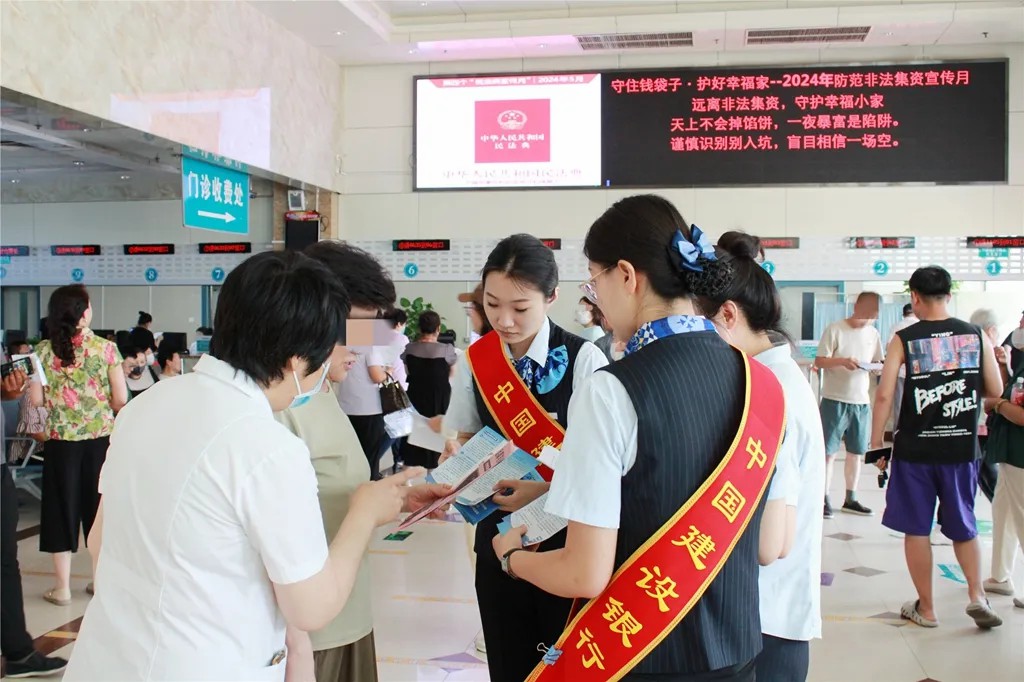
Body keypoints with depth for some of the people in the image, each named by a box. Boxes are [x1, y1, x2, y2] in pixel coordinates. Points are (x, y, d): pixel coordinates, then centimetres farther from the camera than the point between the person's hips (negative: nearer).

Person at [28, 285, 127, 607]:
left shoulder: (44, 350, -3)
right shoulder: (106, 348, -7)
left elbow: (36, 399, -2)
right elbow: (121, 400, -7)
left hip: (61, 440, 0)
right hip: (100, 438, 0)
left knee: (62, 506, 9)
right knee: (100, 505, 13)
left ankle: (62, 587, 13)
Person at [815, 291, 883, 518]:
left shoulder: (873, 333, 11)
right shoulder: (835, 330, -6)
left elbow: (877, 363, 18)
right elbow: (819, 362, -8)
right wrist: (843, 361, -24)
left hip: (862, 402, 5)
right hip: (835, 400, -5)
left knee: (856, 452, 11)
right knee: (829, 451, -3)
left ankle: (850, 498, 22)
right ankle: (824, 499, 4)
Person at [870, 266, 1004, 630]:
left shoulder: (904, 340, -7)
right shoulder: (977, 336, -1)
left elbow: (884, 395, -12)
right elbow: (995, 390, 4)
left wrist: (876, 443, -3)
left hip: (915, 449, -2)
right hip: (962, 448, 2)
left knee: (916, 529, 9)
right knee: (963, 526, 20)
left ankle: (925, 608, 17)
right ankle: (977, 596, 8)